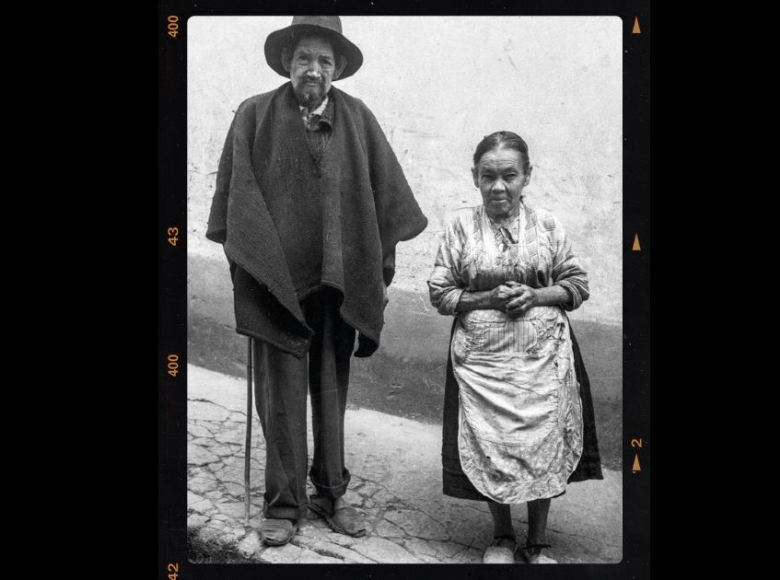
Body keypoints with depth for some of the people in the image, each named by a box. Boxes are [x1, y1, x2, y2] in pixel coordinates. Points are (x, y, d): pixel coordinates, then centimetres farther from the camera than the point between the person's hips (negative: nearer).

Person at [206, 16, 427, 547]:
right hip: (276, 280, -2)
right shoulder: (255, 117, -2)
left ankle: (331, 493, 28)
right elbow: (236, 200, -1)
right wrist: (246, 268, -4)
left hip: (342, 282, 2)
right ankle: (284, 503, 18)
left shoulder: (358, 118, 3)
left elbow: (384, 198, 4)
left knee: (332, 391, 13)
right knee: (282, 394, 3)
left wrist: (383, 269, 3)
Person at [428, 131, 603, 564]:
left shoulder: (547, 226, 2)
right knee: (490, 447, 3)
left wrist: (536, 295, -12)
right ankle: (502, 537, 28)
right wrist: (489, 298, -13)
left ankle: (537, 544, 23)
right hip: (482, 357, 0)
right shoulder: (461, 226, 0)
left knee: (545, 446, 3)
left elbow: (578, 284, 6)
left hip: (543, 356, 1)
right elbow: (440, 293, 1)